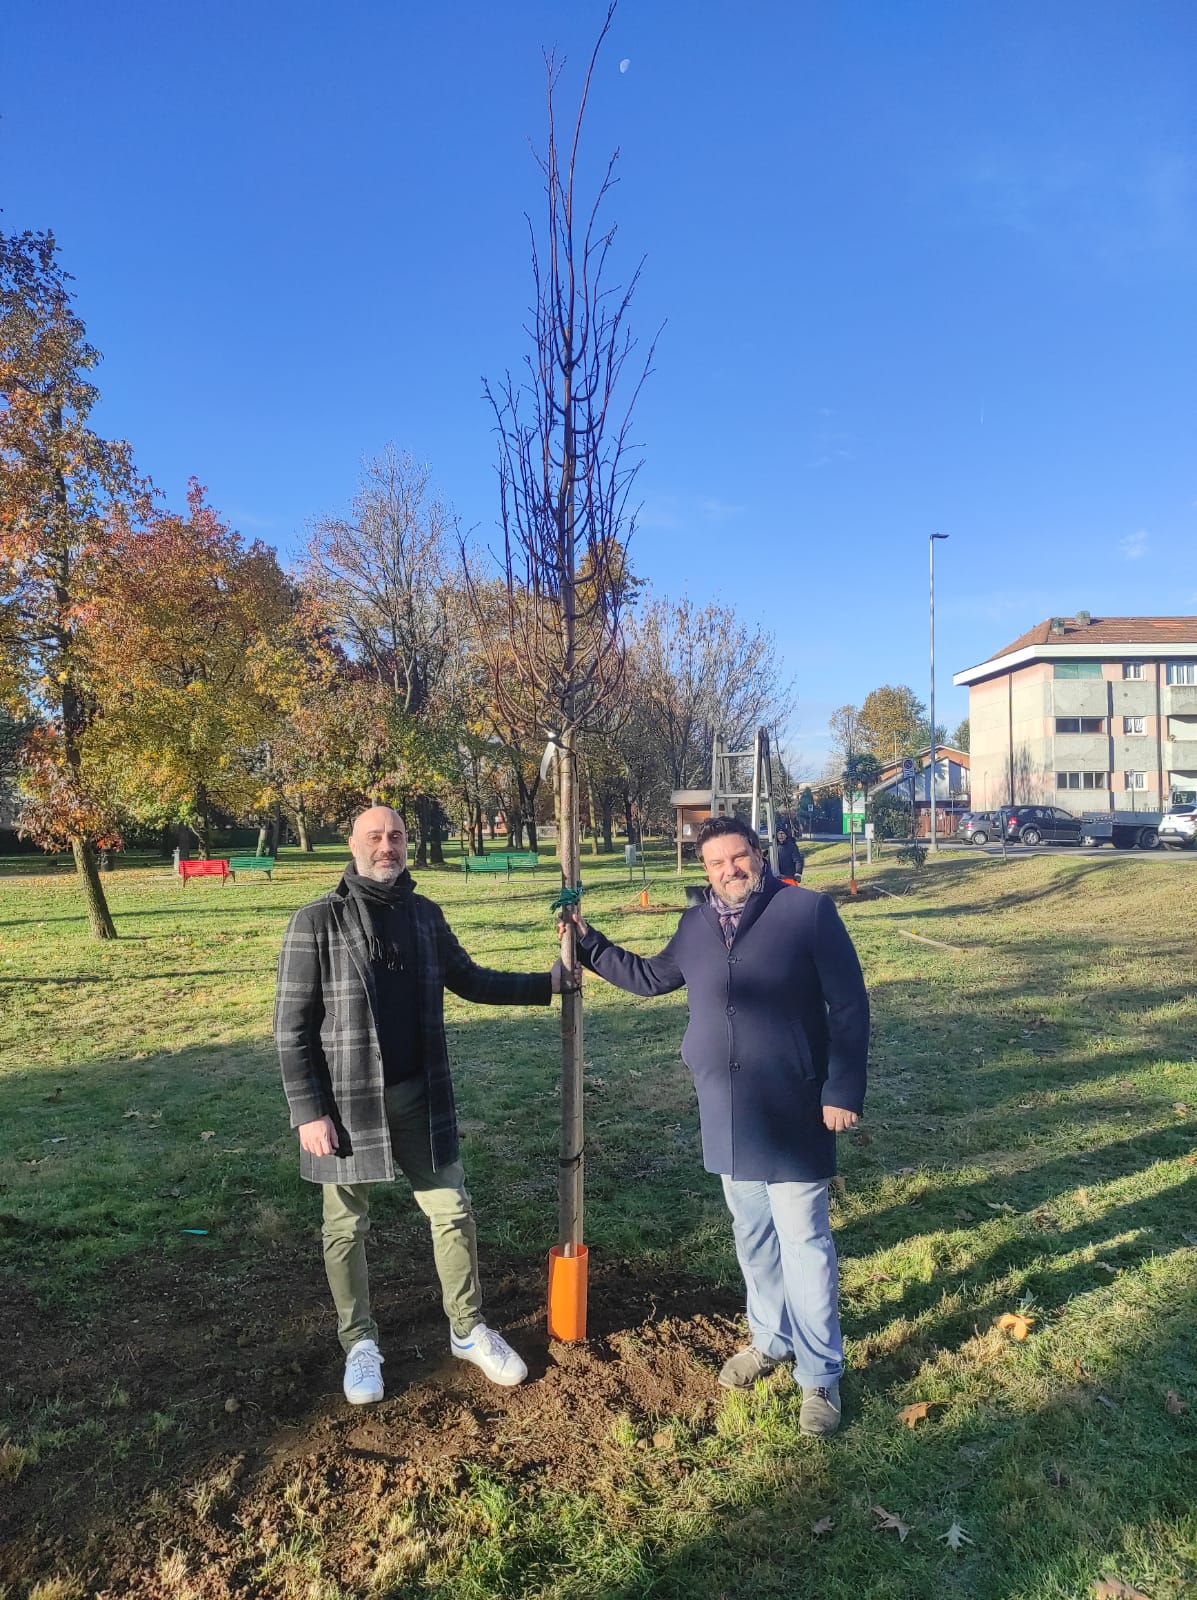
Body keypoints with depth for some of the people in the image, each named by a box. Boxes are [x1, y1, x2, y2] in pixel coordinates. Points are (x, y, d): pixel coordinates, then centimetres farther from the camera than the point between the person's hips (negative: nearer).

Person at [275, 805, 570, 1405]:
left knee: (451, 1211, 12)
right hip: (347, 1102, -4)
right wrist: (308, 1111, -13)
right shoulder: (316, 922, -12)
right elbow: (292, 1027, -10)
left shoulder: (425, 915, 3)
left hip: (420, 1097, 4)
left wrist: (545, 984, 10)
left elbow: (467, 979, 16)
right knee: (347, 1227, 12)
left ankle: (469, 1330, 31)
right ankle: (359, 1344, 33)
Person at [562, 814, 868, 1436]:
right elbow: (649, 976, 23)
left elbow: (849, 1006, -10)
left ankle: (819, 1375, 18)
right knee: (752, 1234, 19)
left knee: (803, 1241, 2)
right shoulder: (696, 925, 7)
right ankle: (770, 1338, 39)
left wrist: (844, 1092, -13)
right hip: (726, 1114, 5)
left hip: (793, 1113, -5)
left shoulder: (809, 911, -10)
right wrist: (587, 941, 19)